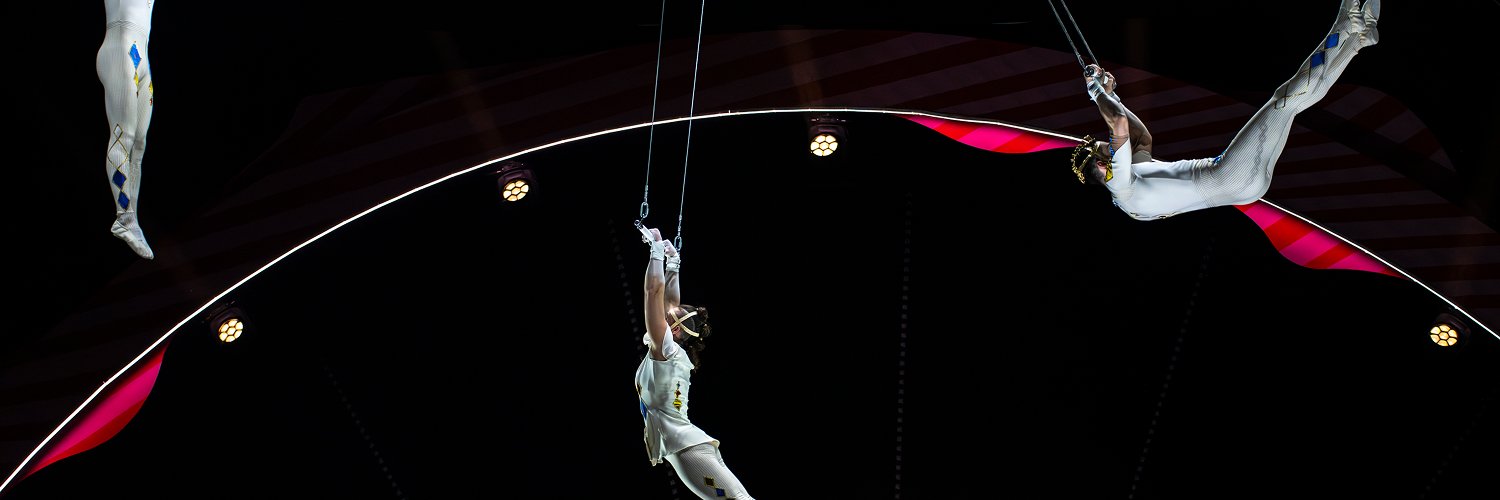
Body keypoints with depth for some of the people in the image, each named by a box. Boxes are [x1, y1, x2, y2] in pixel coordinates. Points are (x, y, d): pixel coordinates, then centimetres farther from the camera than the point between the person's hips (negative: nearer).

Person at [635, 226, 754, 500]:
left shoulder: (667, 348, -5)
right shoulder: (670, 353, 18)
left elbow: (654, 291, -9)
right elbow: (669, 300, 28)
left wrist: (657, 250, -1)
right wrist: (672, 264, 30)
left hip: (688, 447, -10)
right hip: (689, 447, 10)